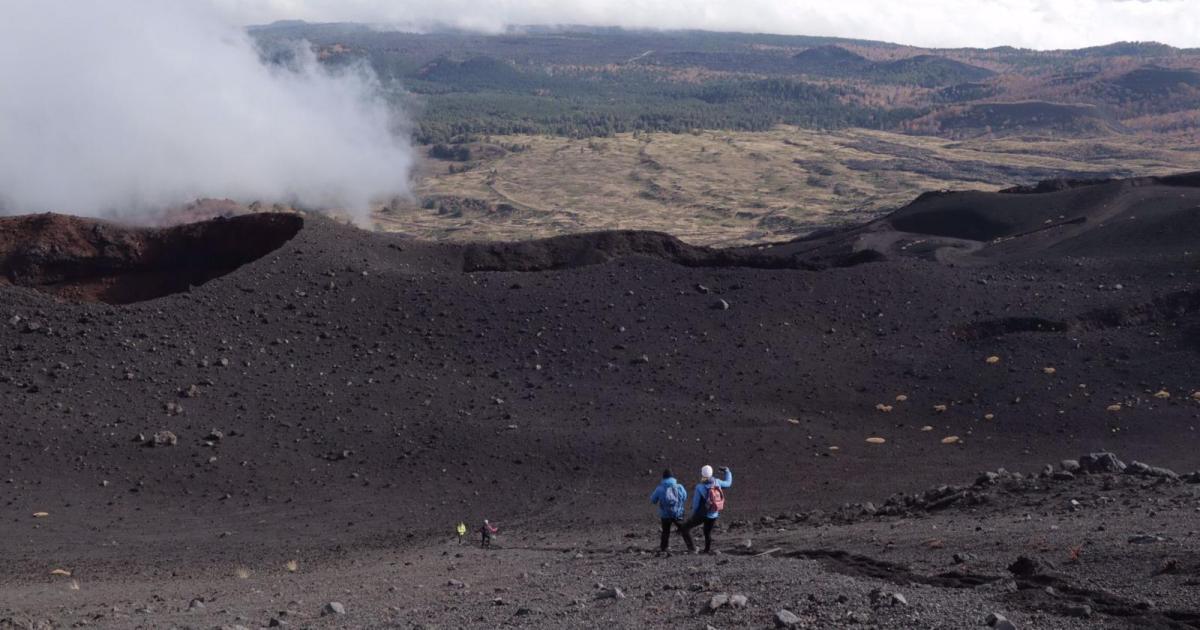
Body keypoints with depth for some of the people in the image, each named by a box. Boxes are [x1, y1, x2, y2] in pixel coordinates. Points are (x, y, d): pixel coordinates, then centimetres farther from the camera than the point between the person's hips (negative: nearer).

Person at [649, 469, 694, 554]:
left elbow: (653, 500, 2)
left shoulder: (659, 488, -12)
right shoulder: (679, 487, -8)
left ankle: (663, 549, 22)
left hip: (665, 514, 0)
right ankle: (691, 547, 9)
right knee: (685, 531, 11)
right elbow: (685, 498, 8)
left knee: (665, 532, 21)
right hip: (678, 514, 0)